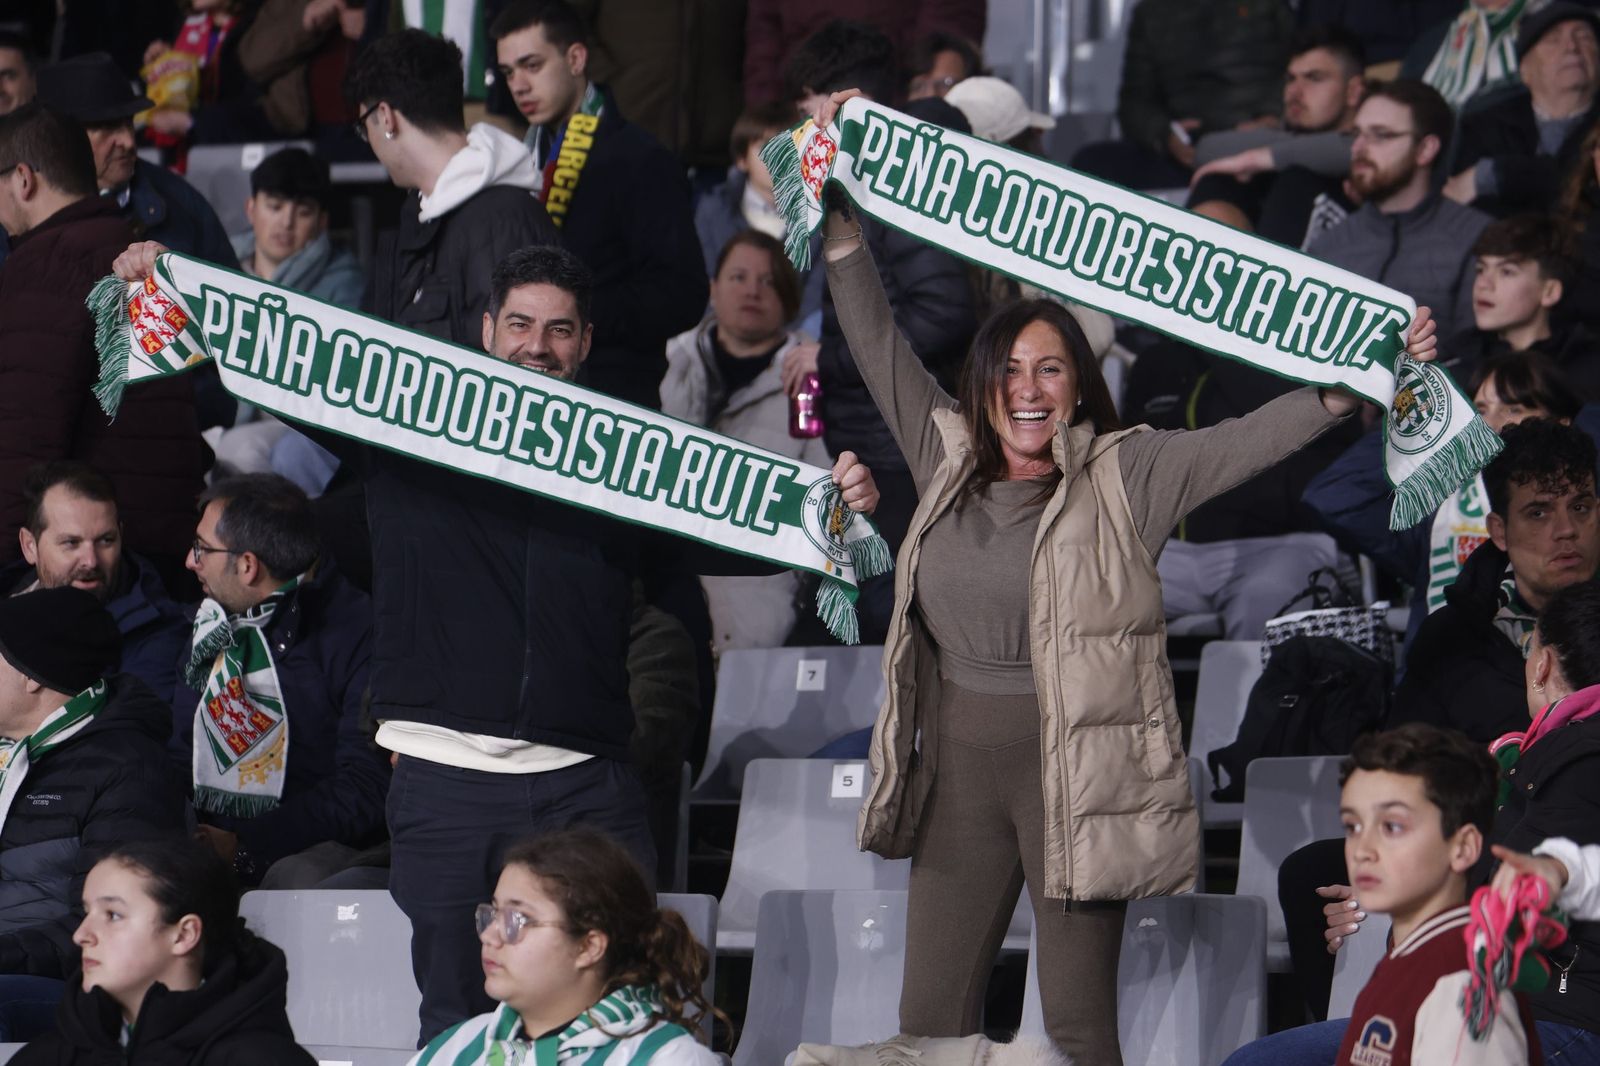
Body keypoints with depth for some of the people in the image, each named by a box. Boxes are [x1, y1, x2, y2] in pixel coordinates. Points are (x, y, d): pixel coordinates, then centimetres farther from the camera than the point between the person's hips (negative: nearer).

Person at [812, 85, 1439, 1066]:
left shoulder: (1127, 478, -3)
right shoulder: (948, 463, 8)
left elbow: (1251, 439, -12)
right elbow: (879, 344, 13)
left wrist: (1353, 387, -26)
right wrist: (842, 216, 10)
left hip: (1079, 772, -4)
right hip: (960, 773, 4)